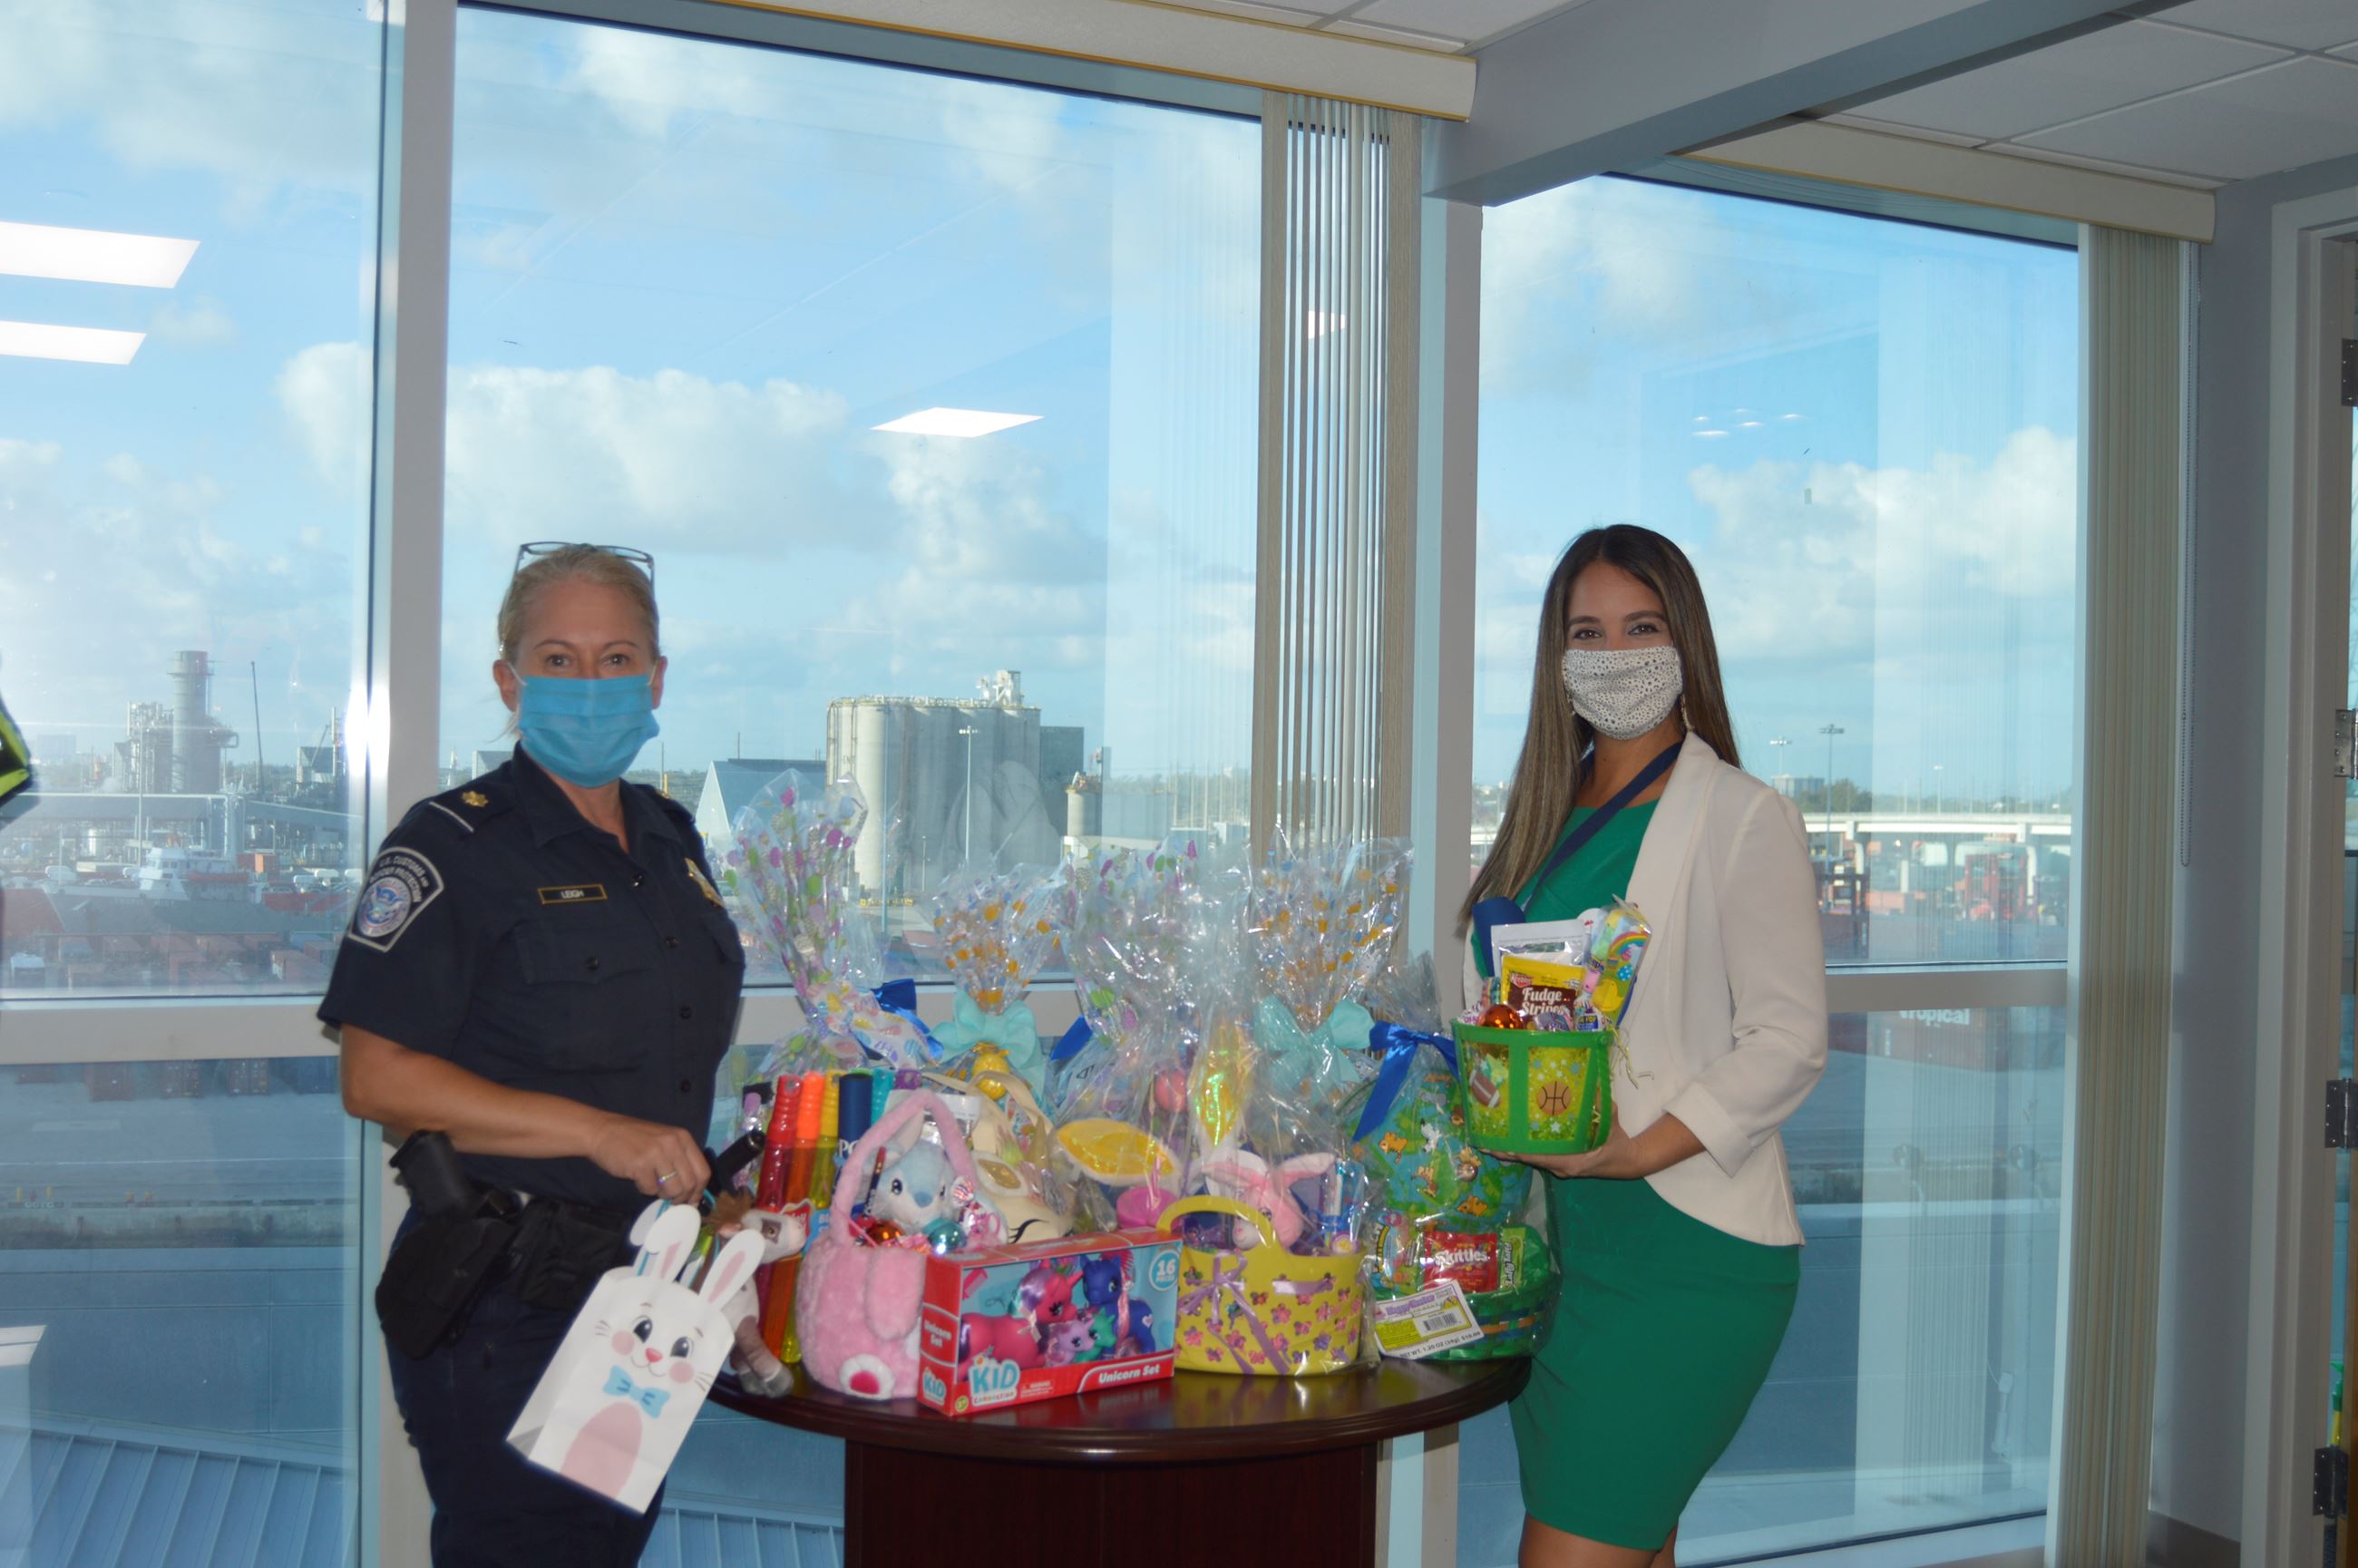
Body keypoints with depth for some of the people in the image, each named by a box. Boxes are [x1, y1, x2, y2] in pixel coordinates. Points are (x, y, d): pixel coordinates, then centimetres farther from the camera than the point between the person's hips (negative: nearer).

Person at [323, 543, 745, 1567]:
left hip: (645, 1281, 7)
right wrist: (599, 1132, -23)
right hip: (505, 1304, -7)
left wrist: (705, 1198, 11)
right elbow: (376, 1079, -18)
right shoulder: (454, 846, -11)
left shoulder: (671, 842, 11)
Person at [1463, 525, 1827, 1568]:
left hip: (1685, 1241, -6)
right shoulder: (1547, 820, 15)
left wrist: (1640, 1150, -19)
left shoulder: (1744, 819, -5)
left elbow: (1788, 1042, -10)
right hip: (1551, 1227, 7)